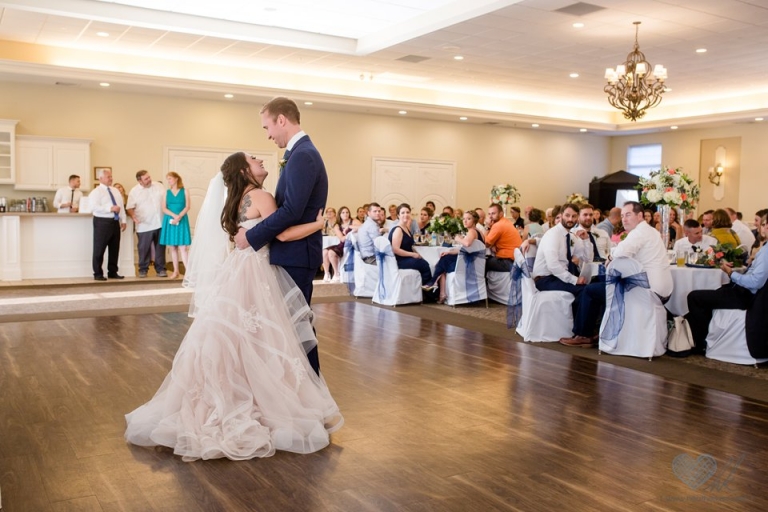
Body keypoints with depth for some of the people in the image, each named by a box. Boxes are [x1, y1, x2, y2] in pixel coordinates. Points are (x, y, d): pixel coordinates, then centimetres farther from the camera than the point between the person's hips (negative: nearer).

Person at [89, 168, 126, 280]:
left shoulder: (116, 191, 16)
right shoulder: (96, 192, -7)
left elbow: (121, 206, 16)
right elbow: (94, 207, -19)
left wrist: (123, 221, 9)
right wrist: (110, 208, -23)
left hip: (115, 222, 7)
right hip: (102, 222, -7)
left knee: (115, 249, 11)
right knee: (99, 249, -2)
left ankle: (112, 272, 20)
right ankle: (98, 274, 6)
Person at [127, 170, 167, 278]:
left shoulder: (159, 187, 6)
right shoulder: (134, 191, -1)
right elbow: (129, 208, 0)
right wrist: (134, 217, -19)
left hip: (160, 223, 2)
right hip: (144, 226, -2)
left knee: (160, 248, 7)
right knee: (144, 249, 3)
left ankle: (160, 269, 15)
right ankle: (143, 270, 15)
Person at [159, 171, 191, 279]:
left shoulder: (185, 191, 3)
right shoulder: (166, 192, 9)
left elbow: (187, 207, -4)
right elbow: (164, 208, 2)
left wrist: (179, 217, -17)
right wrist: (174, 216, -13)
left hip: (182, 220, -3)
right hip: (169, 221, 3)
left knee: (182, 247, -10)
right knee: (172, 247, 4)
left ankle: (188, 271, -14)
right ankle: (176, 271, 11)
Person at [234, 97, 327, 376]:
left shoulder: (302, 155, -17)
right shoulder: (302, 152, 15)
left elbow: (291, 211, -25)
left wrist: (251, 237, -17)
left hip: (296, 254, -10)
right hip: (295, 252, 10)